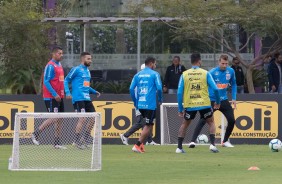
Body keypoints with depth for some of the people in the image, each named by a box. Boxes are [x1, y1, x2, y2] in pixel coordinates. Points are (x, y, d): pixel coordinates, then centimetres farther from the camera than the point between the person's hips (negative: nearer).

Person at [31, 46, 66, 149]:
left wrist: (62, 93, 12)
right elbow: (46, 82, -18)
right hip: (51, 97, -9)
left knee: (59, 119, 6)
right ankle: (35, 134, 0)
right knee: (53, 119, -12)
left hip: (58, 97, 9)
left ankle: (57, 143, 9)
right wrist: (54, 94, -22)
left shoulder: (59, 65, 15)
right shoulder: (50, 66, -12)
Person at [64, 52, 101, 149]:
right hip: (78, 99, -8)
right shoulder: (76, 70, -5)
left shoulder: (87, 71, 18)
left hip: (86, 98, 8)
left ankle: (87, 137, 21)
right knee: (82, 119, -12)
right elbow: (66, 81, -5)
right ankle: (77, 141, -3)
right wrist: (68, 92, -16)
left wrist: (94, 92, 15)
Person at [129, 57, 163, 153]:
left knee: (147, 125, 20)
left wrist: (135, 102, 14)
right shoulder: (154, 74, -2)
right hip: (150, 104, -6)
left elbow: (131, 88, 5)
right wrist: (160, 98, 7)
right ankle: (137, 145, -13)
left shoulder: (138, 75, 11)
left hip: (140, 104, 6)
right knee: (148, 126, -1)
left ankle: (141, 145, 9)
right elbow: (159, 88, -11)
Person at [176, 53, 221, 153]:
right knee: (211, 122, 17)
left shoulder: (184, 74, 1)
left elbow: (179, 93, -1)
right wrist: (218, 102, 11)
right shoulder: (205, 73, -2)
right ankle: (212, 144, 1)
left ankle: (179, 147, 13)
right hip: (204, 104, -1)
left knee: (184, 124, 20)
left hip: (189, 105, 1)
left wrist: (180, 109, 6)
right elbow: (215, 89, -5)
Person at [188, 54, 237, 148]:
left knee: (232, 120, 0)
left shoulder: (230, 71, -1)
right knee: (202, 120, -15)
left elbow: (233, 84, 14)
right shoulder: (212, 72, -15)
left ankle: (225, 141, 21)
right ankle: (193, 141, -19)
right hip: (212, 100, -5)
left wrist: (234, 98, 8)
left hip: (224, 100, 5)